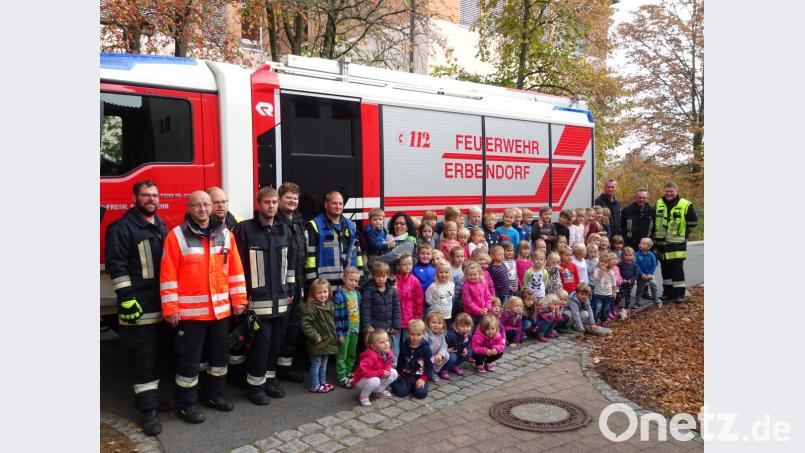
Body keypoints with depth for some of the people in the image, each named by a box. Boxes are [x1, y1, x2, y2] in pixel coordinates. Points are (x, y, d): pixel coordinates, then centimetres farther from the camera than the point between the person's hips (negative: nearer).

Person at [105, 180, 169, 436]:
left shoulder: (161, 227, 15)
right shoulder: (122, 227, -8)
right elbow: (116, 266, -14)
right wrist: (126, 299, -20)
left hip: (161, 306, 7)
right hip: (138, 307, -7)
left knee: (155, 355, 16)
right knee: (142, 358, -4)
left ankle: (148, 396, 29)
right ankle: (149, 409, 1)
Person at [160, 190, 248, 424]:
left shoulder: (225, 234, 4)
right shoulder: (176, 236, -8)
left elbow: (236, 269, 7)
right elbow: (168, 276, -9)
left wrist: (239, 298, 4)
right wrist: (170, 308, -12)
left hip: (221, 309, 5)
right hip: (189, 311, -4)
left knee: (220, 353, 17)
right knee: (189, 358, 5)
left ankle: (214, 393, 34)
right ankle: (186, 403, 20)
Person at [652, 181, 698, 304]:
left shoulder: (686, 205, -7)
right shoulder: (658, 204, 6)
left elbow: (693, 222, 2)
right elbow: (653, 222, 16)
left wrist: (682, 233, 7)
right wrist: (654, 237, 14)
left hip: (677, 245, -4)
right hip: (661, 244, 4)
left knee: (677, 269, -2)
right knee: (665, 269, 11)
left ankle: (679, 293, 6)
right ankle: (667, 292, 20)